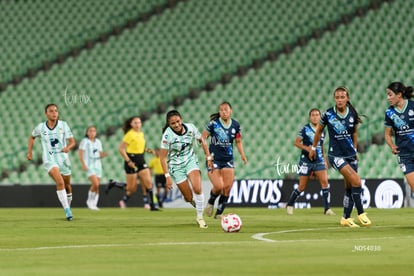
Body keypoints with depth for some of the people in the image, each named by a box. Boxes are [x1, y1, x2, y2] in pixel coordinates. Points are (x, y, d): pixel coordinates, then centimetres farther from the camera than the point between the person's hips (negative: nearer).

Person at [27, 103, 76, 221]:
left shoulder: (63, 125, -3)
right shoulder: (40, 127, -1)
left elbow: (72, 142, -5)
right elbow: (32, 137, 20)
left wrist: (68, 147, -27)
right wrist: (29, 152, 13)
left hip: (63, 158, 2)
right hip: (49, 160, -2)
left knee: (67, 185, 14)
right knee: (60, 182, -25)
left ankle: (68, 206, 42)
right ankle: (67, 211, -24)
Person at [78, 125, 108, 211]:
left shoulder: (98, 142, 13)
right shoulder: (85, 141, -4)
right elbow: (80, 154, -8)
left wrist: (104, 154, -6)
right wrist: (83, 164, -19)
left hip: (97, 165, 6)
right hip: (89, 166, -6)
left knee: (97, 186, 2)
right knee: (95, 184, -19)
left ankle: (94, 204, 10)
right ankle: (90, 201, -2)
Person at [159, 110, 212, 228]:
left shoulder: (191, 128, -13)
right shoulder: (167, 135, -22)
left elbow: (202, 140, 7)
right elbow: (162, 157, -17)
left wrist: (208, 157, 4)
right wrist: (167, 176, -20)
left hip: (191, 161, 2)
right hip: (176, 166, -2)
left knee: (197, 188, -21)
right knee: (189, 198, -2)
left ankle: (200, 217, -5)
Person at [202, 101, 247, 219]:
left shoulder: (236, 125, 1)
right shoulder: (214, 123, -9)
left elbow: (238, 141, 14)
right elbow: (203, 138, -3)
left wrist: (242, 154, 0)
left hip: (228, 160, 4)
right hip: (214, 160, -4)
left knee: (227, 188, -3)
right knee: (218, 186, -14)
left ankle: (219, 213, 13)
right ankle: (211, 203, 20)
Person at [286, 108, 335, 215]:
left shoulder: (322, 131, 8)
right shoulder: (305, 129, -6)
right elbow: (296, 142, -6)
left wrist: (325, 160, 17)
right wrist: (307, 148, -21)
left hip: (319, 161, 3)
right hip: (306, 161, -3)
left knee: (324, 181, -15)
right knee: (302, 186, 3)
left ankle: (327, 208, -12)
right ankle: (290, 204, 25)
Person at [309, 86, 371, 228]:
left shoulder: (353, 114, -2)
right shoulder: (328, 114, -10)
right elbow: (319, 131, 7)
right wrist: (313, 148, 15)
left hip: (351, 154, 4)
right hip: (335, 155, -4)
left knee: (350, 187, 5)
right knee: (356, 180, -20)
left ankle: (346, 218, 18)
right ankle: (361, 213, -10)